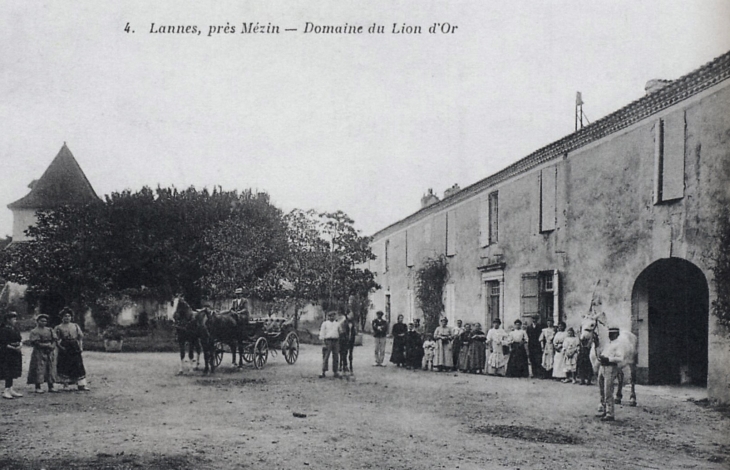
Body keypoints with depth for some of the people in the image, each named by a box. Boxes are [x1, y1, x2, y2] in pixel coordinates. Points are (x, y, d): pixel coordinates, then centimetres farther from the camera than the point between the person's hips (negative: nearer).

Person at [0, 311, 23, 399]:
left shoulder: (15, 329, 12)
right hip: (7, 354, -8)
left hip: (15, 353, 8)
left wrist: (20, 345, -5)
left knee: (12, 373, 12)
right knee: (8, 372, -8)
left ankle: (10, 389, 19)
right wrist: (13, 348, -21)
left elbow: (20, 339, 16)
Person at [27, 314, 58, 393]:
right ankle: (38, 387, 2)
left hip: (50, 353, 5)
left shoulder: (49, 330, 13)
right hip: (39, 353, -5)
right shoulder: (34, 331, -4)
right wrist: (47, 345, -15)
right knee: (39, 370, -4)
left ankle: (51, 387, 9)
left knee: (51, 369, 4)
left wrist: (52, 346, -11)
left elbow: (54, 340, 9)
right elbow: (36, 343, -12)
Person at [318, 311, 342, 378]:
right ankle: (323, 372, -8)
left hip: (336, 341, 4)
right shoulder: (325, 323, 5)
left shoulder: (337, 324, 16)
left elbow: (340, 333, 17)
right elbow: (322, 334, 1)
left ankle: (335, 372, 7)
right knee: (326, 357, -8)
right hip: (328, 340, -3)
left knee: (336, 357, 2)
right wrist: (323, 343, -9)